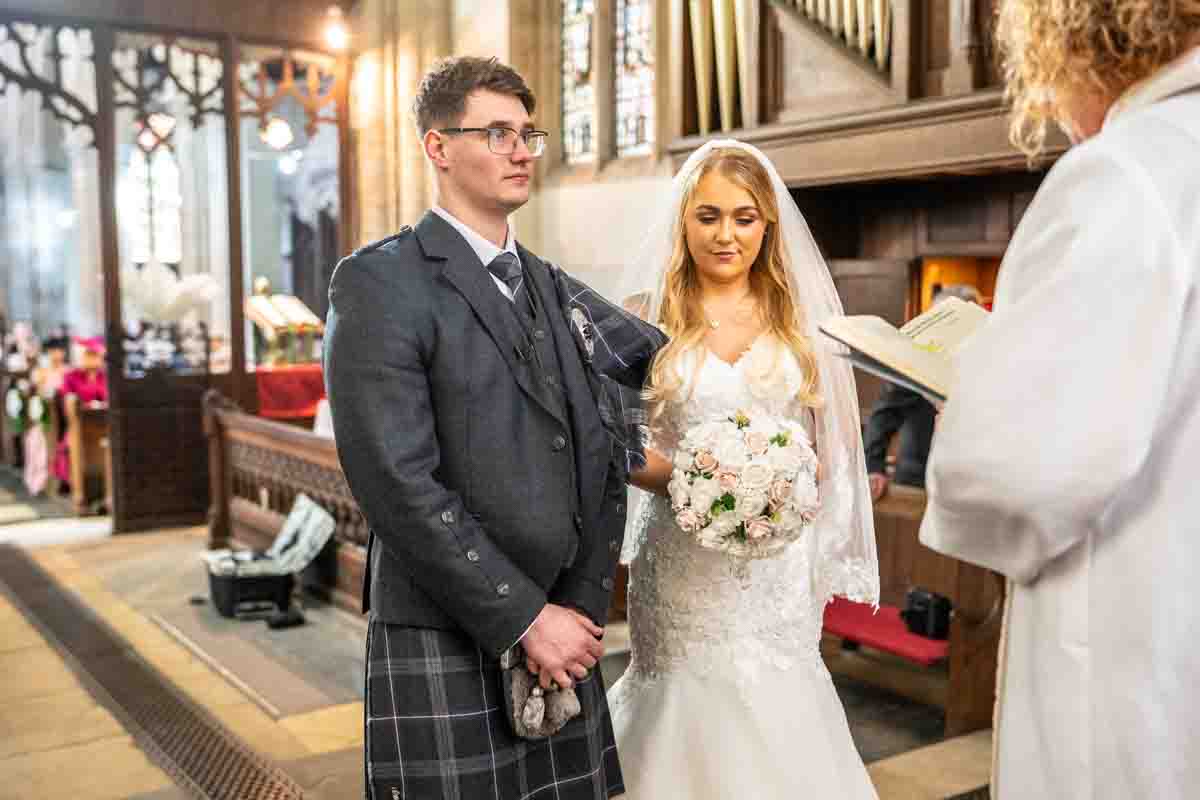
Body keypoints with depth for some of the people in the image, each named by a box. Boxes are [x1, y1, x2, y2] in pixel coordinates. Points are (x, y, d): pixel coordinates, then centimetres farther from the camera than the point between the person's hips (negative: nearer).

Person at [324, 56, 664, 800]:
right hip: (446, 651, -5)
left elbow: (604, 457, 9)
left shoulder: (555, 288, 12)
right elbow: (399, 484, -17)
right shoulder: (380, 283, -8)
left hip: (562, 638, 6)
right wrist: (525, 619, -14)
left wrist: (581, 611, 0)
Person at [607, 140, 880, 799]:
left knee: (781, 720, 4)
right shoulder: (650, 318, 1)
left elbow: (826, 441, 9)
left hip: (778, 563, 1)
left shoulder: (802, 317, 6)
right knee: (692, 716, 4)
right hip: (681, 561, -1)